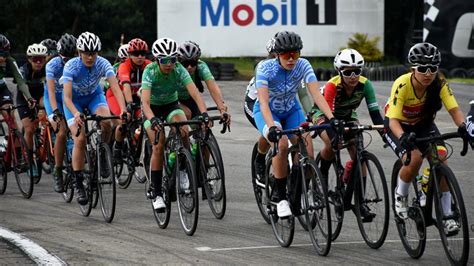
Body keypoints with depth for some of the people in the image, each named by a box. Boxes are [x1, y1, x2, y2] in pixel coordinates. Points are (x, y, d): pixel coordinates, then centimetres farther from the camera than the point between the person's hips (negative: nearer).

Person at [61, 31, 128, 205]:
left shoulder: (102, 64, -26)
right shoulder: (71, 66, -31)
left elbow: (115, 88, -35)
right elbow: (67, 97, -38)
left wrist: (123, 109, -52)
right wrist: (76, 114, -57)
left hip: (94, 95, 2)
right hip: (75, 100, -2)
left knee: (106, 122, -30)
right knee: (80, 139, -17)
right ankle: (79, 184, -7)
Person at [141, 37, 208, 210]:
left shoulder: (179, 70, -23)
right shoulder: (150, 71, -29)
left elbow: (195, 93, -33)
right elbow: (145, 101, -39)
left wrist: (204, 113, -50)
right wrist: (152, 119, -58)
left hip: (171, 105, 2)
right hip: (153, 108, -2)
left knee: (183, 131, -29)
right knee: (158, 146, -19)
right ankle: (156, 192, -10)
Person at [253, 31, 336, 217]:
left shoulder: (303, 66, -21)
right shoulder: (265, 68, -29)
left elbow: (316, 94, -30)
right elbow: (263, 102, -39)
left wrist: (331, 118, -45)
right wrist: (272, 127, -55)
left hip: (291, 111, 3)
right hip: (267, 112, -3)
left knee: (307, 148, -21)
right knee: (282, 143, -32)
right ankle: (279, 196, -17)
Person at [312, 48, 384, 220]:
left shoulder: (364, 85, -25)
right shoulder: (332, 86, -35)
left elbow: (375, 113, -27)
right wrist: (337, 137, -57)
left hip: (347, 117, 3)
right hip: (323, 115, -3)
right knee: (332, 144, -33)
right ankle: (322, 174, -3)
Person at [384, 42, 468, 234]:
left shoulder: (439, 84, -23)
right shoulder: (402, 85, -32)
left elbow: (454, 110, -28)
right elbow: (393, 120, -35)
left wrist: (463, 127, -49)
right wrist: (403, 137, -55)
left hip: (423, 124, 3)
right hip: (399, 126, -3)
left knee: (441, 160, -19)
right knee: (414, 159, -30)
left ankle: (447, 216, -10)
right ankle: (400, 195, 1)